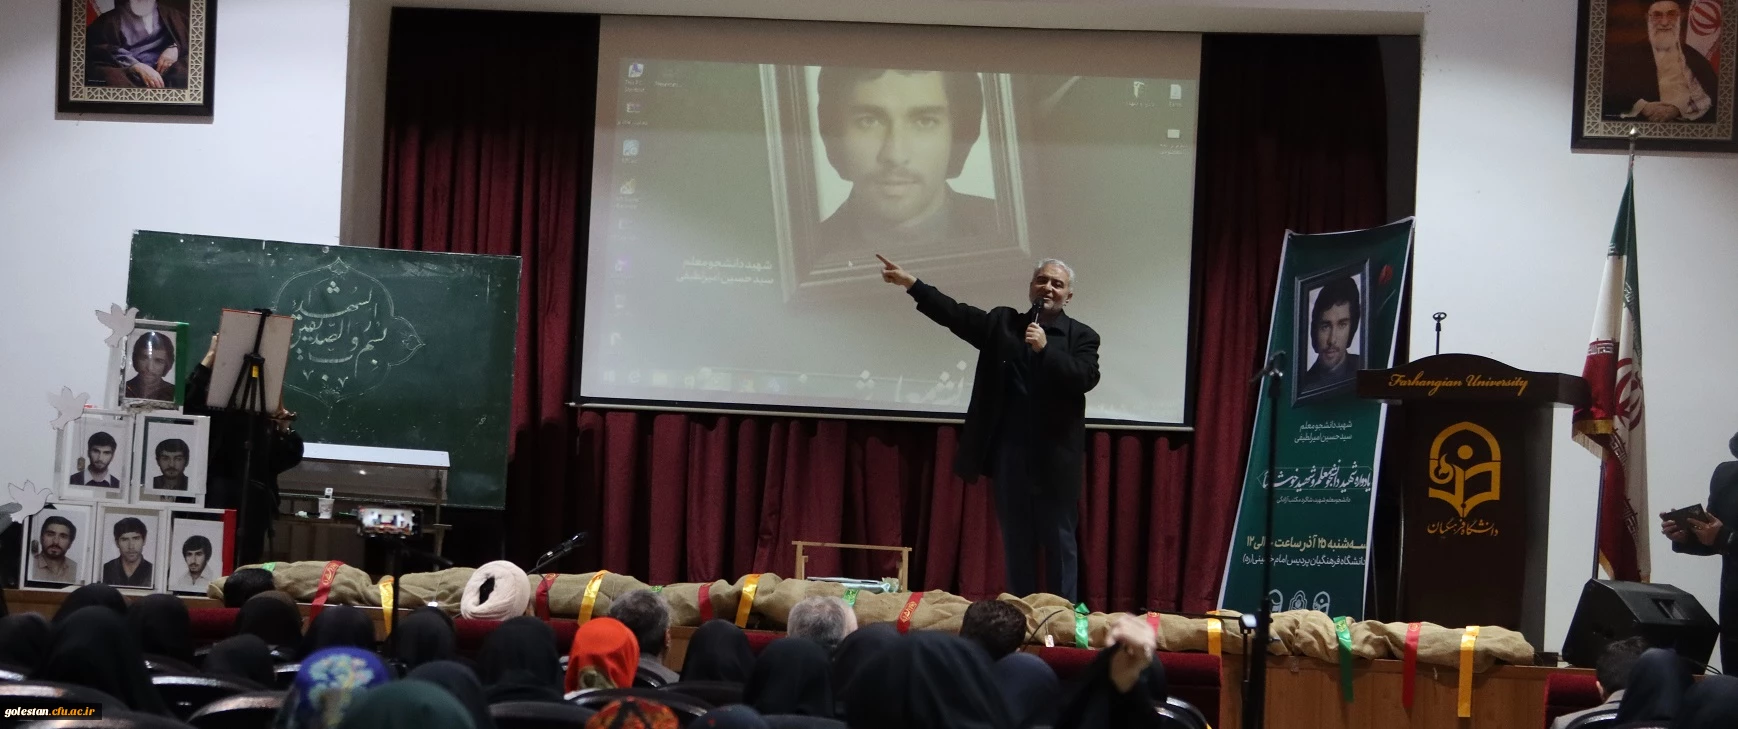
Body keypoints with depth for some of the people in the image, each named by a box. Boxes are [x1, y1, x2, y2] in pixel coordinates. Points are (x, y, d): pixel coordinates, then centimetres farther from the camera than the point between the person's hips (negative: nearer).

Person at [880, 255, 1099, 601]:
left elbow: (1086, 378, -13)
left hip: (1055, 457, -3)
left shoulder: (1082, 336, 2)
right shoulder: (1003, 323, 10)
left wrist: (1046, 349, -20)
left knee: (1059, 539, 2)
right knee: (1016, 540, 9)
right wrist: (912, 284, -3)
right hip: (1009, 453, 3)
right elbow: (956, 314, 4)